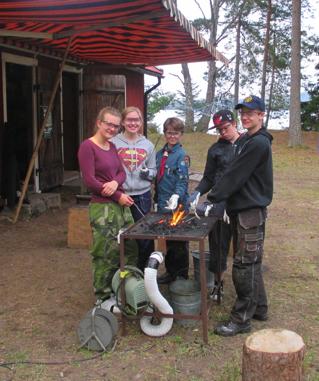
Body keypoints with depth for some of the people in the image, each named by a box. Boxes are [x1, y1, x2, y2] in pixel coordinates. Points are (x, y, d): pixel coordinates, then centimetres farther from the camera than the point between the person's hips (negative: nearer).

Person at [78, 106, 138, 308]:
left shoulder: (112, 146, 13)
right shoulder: (87, 146, -12)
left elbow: (122, 172, 9)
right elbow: (89, 181, -17)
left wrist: (115, 183, -15)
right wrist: (118, 196, -13)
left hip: (121, 204, 8)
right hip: (102, 207, -8)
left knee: (130, 248, 12)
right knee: (107, 252, -1)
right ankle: (103, 296, 17)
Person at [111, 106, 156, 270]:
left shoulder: (148, 145, 7)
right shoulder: (113, 143, -2)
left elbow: (153, 170, 13)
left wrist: (148, 173, -9)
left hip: (142, 195, 2)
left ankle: (142, 270, 23)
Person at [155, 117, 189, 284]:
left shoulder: (181, 154, -8)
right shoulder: (160, 154, 12)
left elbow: (183, 180, -17)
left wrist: (176, 196, -33)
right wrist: (157, 200, 12)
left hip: (177, 205, -6)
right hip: (162, 204, 6)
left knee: (179, 242, 3)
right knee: (168, 240, 15)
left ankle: (182, 275, 14)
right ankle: (170, 272, 27)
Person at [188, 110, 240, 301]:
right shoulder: (216, 149, 7)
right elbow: (209, 178, 10)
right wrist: (197, 192, -7)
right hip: (221, 204, 2)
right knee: (218, 245, 8)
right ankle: (218, 282, 24)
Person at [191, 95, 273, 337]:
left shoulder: (259, 143, -16)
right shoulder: (245, 141, 15)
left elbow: (235, 176, -20)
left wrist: (212, 200, -19)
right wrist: (224, 202, 13)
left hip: (251, 211, -10)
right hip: (242, 208, 10)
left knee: (244, 265, -5)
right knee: (251, 263, 16)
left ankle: (242, 319, 3)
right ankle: (259, 308, 29)